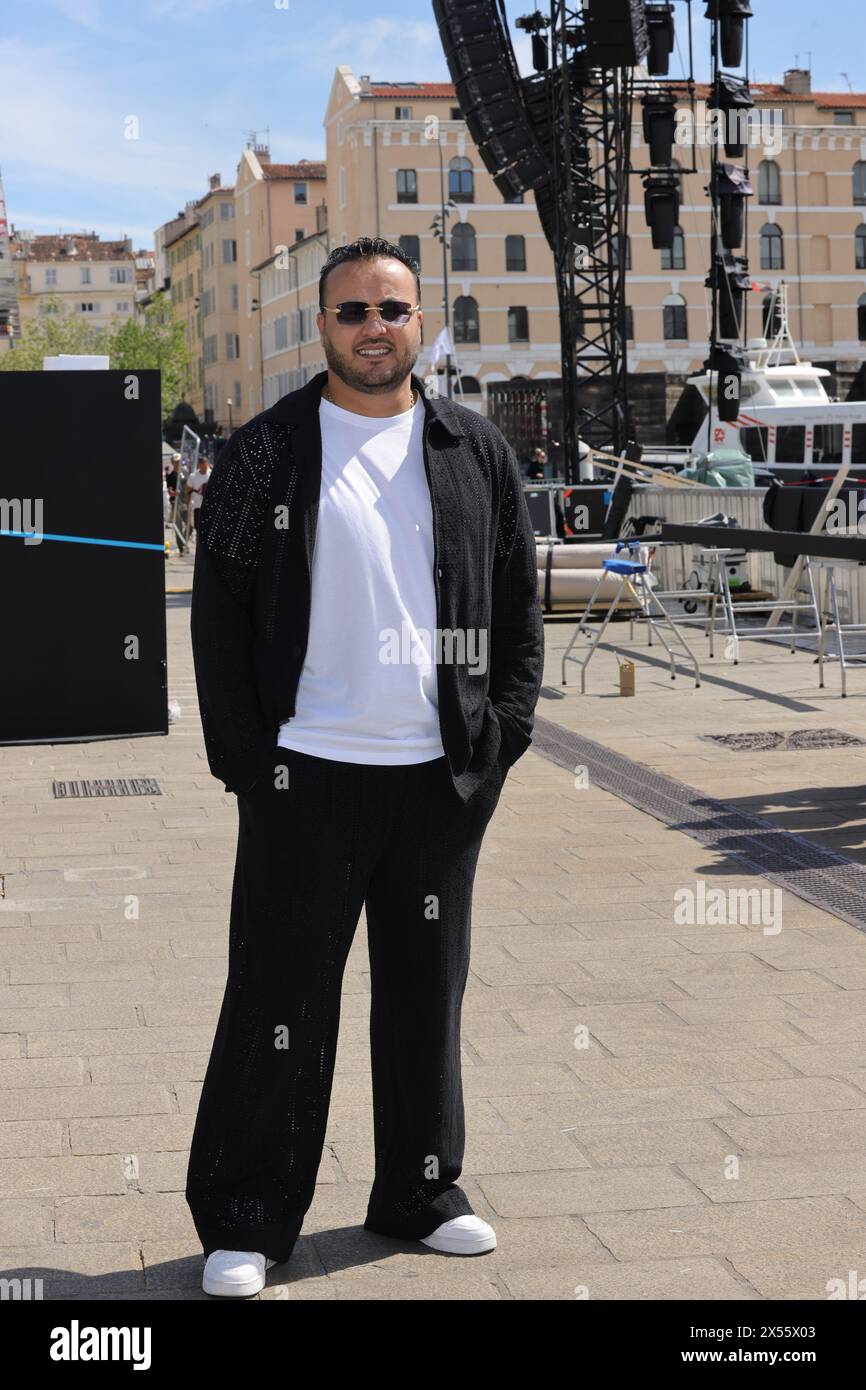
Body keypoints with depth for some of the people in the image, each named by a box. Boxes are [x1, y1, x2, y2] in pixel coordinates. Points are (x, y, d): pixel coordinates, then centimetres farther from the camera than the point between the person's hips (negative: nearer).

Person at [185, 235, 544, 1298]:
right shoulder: (264, 453, 1)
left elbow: (519, 605, 11)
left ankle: (421, 1193, 29)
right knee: (279, 1003, 2)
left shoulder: (476, 451, 8)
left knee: (427, 994, 13)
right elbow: (219, 614, 0)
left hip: (441, 775, 3)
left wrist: (499, 736, 2)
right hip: (305, 775, -3)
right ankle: (244, 1223, 13)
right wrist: (244, 760, -6)